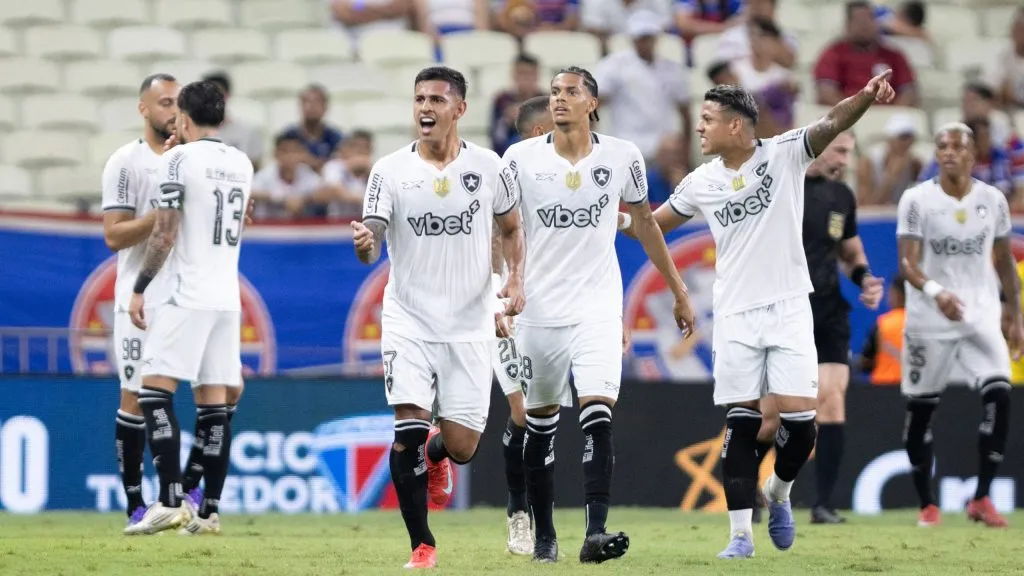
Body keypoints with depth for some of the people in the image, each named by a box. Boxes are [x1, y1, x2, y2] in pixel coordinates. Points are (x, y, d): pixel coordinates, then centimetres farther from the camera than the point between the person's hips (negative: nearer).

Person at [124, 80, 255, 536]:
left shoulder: (179, 160, -7)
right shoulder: (241, 164, 12)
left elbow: (165, 233, -11)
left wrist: (139, 288, -4)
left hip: (187, 296, -7)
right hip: (228, 297, 7)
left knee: (155, 392, -7)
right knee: (214, 403, 6)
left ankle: (171, 502, -18)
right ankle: (209, 512, 3)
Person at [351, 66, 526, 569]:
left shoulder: (488, 167, -1)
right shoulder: (390, 171, -5)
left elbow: (511, 228, 14)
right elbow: (373, 243, -10)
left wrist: (515, 280, -3)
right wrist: (365, 245, -34)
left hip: (470, 325, 1)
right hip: (409, 320, -1)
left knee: (461, 446, -1)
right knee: (408, 428, -15)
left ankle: (436, 453, 40)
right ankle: (422, 546, 0)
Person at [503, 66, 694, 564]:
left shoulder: (621, 157, 1)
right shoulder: (521, 158, -2)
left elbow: (645, 224, 14)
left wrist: (678, 291, 18)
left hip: (597, 306, -1)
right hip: (539, 308, 1)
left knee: (598, 413, -17)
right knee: (540, 421, 8)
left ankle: (596, 532, -22)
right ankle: (544, 535, 21)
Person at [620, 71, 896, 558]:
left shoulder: (784, 154, -6)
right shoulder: (702, 183, 5)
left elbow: (833, 123, -22)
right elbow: (651, 224, 18)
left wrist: (866, 97, -41)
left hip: (788, 309, -2)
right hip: (735, 317, 2)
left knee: (799, 421, -8)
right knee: (740, 425, 0)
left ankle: (778, 491, 22)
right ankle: (740, 534, 3)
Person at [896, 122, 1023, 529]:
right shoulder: (916, 200, -5)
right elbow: (907, 262, -13)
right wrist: (935, 291, -32)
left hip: (981, 318, 2)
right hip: (929, 322, -2)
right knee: (920, 408, 3)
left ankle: (982, 499, -8)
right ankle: (927, 505, 17)